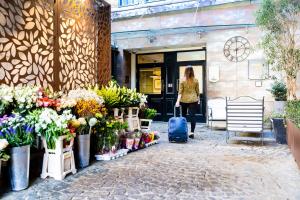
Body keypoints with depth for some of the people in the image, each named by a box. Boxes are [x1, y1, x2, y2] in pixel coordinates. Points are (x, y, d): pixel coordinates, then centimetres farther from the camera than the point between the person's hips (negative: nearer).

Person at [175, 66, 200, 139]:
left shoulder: (182, 80, -5)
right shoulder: (195, 80, 0)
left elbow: (180, 92, -8)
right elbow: (197, 91, 5)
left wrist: (178, 101, -8)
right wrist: (198, 99, 18)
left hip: (184, 100, 0)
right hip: (193, 100, 0)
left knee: (183, 115, 13)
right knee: (192, 116, 0)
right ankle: (192, 132, -4)